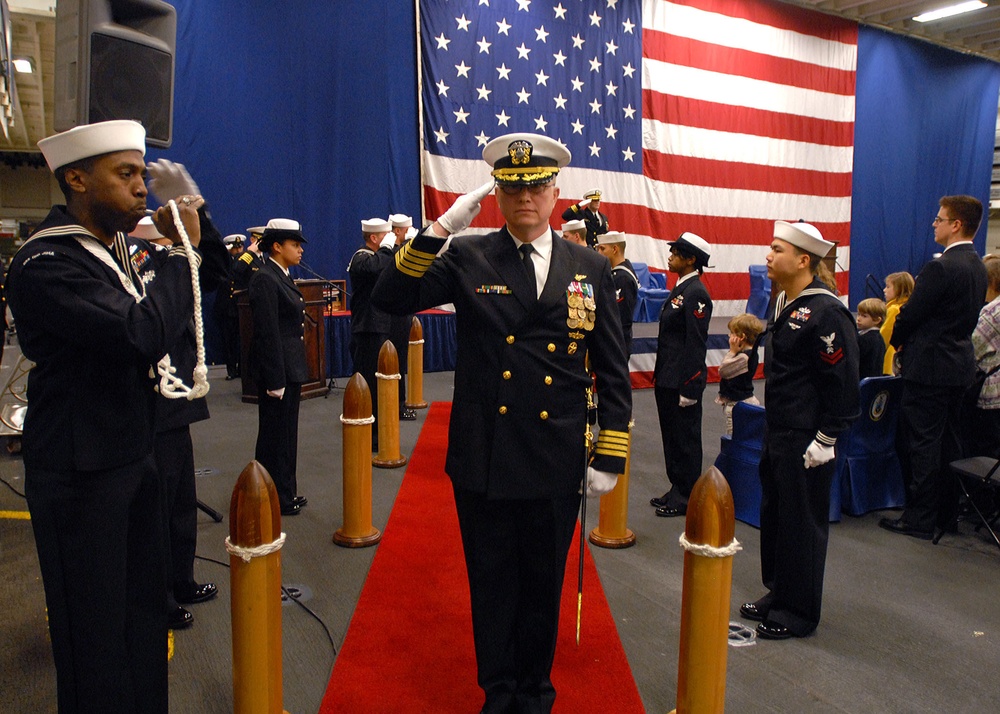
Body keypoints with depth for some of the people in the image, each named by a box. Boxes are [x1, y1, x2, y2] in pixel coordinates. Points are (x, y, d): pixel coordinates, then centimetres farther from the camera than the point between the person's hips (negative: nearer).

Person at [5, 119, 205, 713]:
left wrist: (183, 239, 0)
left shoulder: (121, 248, 7)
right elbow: (144, 335, -30)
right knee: (95, 631, 8)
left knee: (146, 609, 18)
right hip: (82, 475, -8)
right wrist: (180, 250, -18)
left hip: (135, 456, 8)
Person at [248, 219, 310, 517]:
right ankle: (275, 500, 14)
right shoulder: (265, 280, -15)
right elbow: (267, 333, -19)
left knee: (286, 433, 16)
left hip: (290, 367, 9)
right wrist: (275, 379, -21)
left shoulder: (283, 277, 13)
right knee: (275, 434, 2)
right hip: (277, 369, -9)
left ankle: (286, 492, 28)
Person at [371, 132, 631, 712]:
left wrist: (610, 458, 0)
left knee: (544, 585, 17)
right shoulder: (468, 258, -1)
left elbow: (614, 372, 4)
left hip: (556, 466, 1)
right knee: (492, 584, 15)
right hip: (483, 461, -1)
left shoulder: (591, 269, 2)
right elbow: (391, 299, -12)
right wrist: (442, 228, -20)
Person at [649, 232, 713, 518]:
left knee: (685, 438, 3)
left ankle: (686, 497, 15)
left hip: (682, 380, -9)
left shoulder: (695, 293, -16)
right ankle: (677, 489, 30)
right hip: (667, 378, 9)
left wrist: (688, 388, -18)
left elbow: (696, 344, -18)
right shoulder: (681, 288, 12)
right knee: (672, 435, 17)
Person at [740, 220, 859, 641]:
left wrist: (825, 440, -17)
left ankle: (798, 612, 19)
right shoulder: (784, 303, 10)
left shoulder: (826, 311, -18)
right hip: (777, 432, 9)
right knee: (774, 514, 17)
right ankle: (777, 593, 34)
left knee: (802, 523, 4)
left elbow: (843, 381, -18)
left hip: (806, 440, -9)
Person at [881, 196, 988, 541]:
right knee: (947, 442, 16)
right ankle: (947, 512, 27)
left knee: (922, 444, -2)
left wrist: (897, 342, 6)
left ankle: (919, 519, 5)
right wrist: (909, 342, 11)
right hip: (959, 364, 9)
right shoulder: (978, 268, 10)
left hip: (929, 368, -9)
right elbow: (967, 317, 15)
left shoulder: (940, 268, -19)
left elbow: (910, 315, -16)